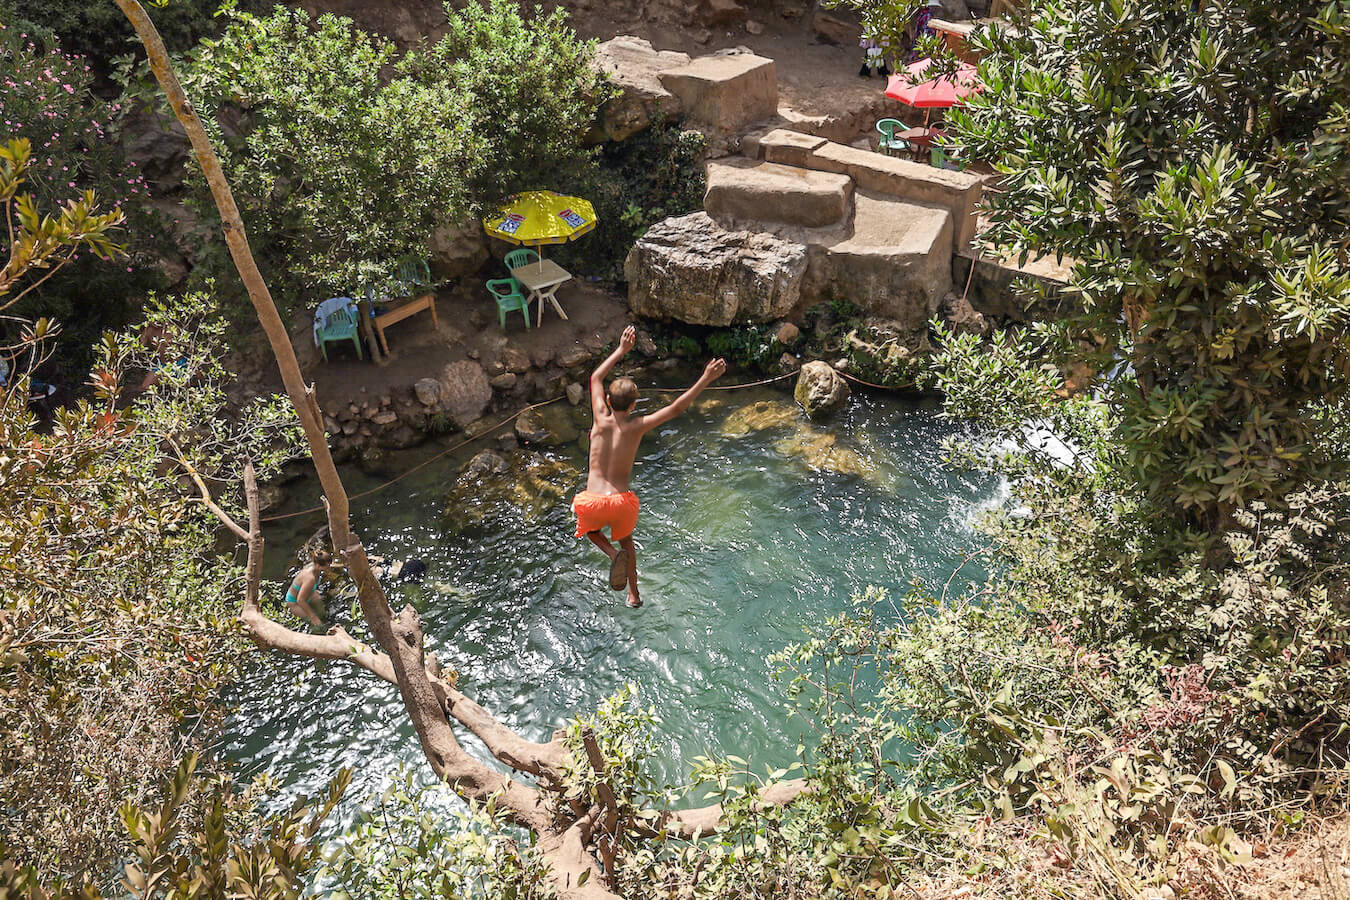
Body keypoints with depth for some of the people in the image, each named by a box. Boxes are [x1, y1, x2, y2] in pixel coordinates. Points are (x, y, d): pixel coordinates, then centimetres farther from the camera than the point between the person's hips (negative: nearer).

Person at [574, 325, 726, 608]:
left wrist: (621, 350, 19)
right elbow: (676, 408, -1)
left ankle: (611, 551, 2)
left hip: (592, 502, -1)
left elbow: (596, 378, 12)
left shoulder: (602, 420, -3)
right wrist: (705, 380, 1)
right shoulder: (637, 426, -5)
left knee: (589, 528, 33)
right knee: (626, 539, 32)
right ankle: (634, 594, 34)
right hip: (622, 501, 1)